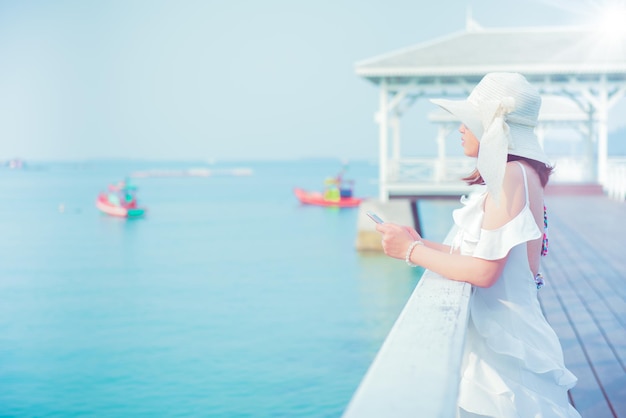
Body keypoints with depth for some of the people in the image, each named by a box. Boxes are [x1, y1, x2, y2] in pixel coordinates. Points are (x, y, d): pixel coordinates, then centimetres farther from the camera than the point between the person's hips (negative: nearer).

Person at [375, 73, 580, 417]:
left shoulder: (511, 175, -17)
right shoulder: (521, 174, 13)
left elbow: (485, 270, -21)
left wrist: (412, 252, -12)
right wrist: (421, 244, 6)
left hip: (503, 336, -9)